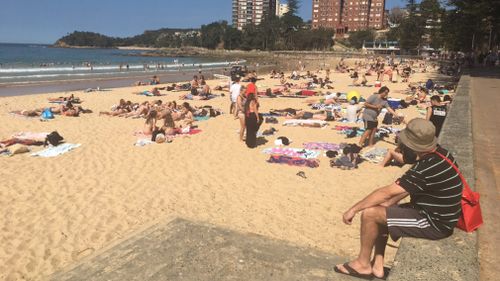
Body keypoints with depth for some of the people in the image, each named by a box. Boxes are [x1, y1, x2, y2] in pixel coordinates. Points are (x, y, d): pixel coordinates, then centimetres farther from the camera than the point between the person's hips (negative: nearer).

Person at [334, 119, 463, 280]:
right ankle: (377, 265, 16)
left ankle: (363, 264, 8)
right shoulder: (438, 153, 0)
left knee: (369, 214, -13)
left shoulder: (427, 168, -30)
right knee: (381, 209, 15)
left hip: (434, 224, -10)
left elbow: (386, 192, -24)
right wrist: (390, 203, 6)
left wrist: (353, 209, -15)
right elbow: (407, 187, 11)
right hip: (436, 214, 10)